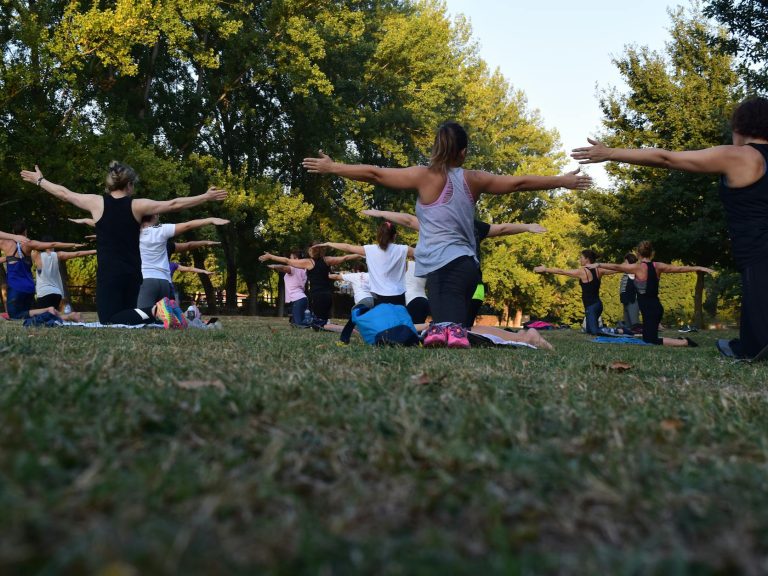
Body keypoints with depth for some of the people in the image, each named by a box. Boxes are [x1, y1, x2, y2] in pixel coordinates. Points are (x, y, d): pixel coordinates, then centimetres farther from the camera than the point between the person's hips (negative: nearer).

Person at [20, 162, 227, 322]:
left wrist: (39, 180, 33)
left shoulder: (97, 202, 2)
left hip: (108, 273, -1)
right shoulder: (137, 205, 2)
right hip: (132, 274, 2)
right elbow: (174, 204, 5)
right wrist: (206, 197, 13)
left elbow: (64, 193, 16)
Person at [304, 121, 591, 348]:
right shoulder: (474, 180, 10)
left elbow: (374, 174, 1)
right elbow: (519, 182, 17)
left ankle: (446, 330, -49)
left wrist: (331, 167, 10)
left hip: (442, 266, -4)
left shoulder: (425, 176, 0)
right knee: (454, 324, 5)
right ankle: (455, 330, -30)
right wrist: (563, 181, 29)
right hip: (465, 264, 4)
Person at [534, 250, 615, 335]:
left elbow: (561, 271, -6)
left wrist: (545, 269, 0)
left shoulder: (582, 271, -10)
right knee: (589, 331, 17)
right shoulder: (598, 271, 8)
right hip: (597, 304, 8)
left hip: (591, 306, -8)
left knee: (594, 331, -13)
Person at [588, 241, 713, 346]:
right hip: (655, 307, 7)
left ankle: (684, 342, -13)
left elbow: (617, 267, -10)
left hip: (649, 309, -7)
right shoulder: (658, 266, 5)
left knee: (651, 340, -4)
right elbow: (679, 269, 11)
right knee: (647, 338, 19)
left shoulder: (638, 267, -12)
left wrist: (598, 265, -3)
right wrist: (699, 268, 22)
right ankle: (679, 341, 8)